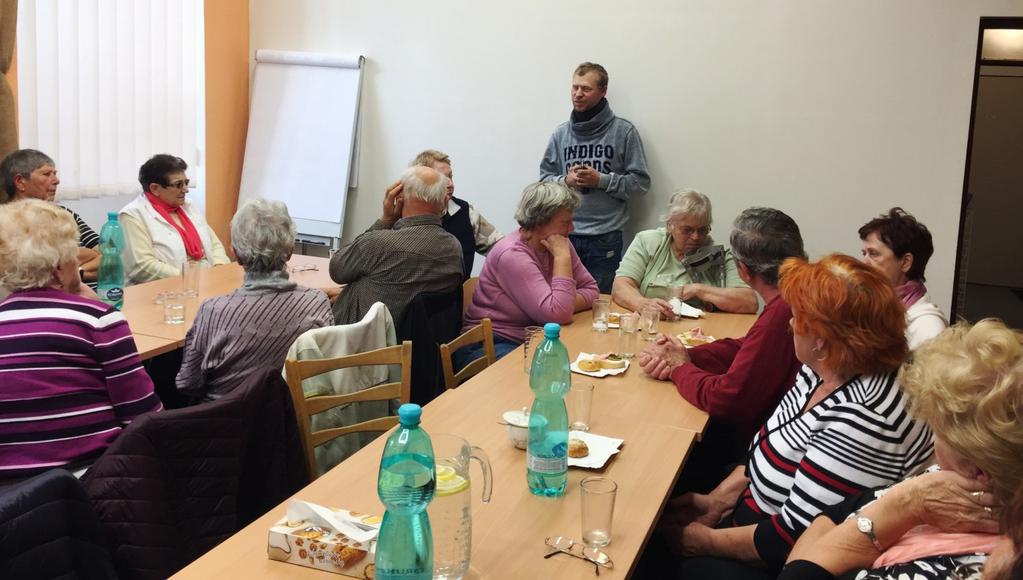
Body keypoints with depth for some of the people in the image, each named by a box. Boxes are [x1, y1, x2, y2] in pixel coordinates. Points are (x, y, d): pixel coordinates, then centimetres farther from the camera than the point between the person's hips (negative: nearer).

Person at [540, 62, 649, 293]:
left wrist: (601, 180, -13)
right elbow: (544, 178, 13)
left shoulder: (623, 131, -1)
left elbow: (640, 182, -2)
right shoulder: (561, 133, 9)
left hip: (605, 238, -3)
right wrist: (566, 181, -7)